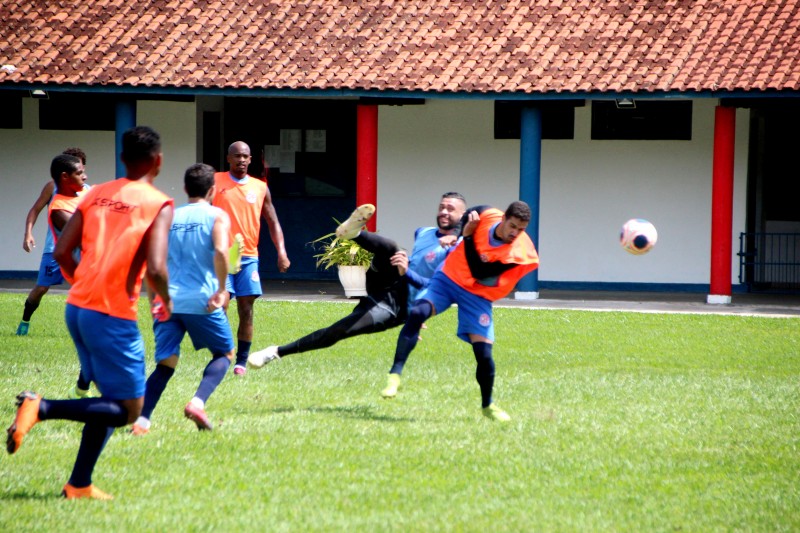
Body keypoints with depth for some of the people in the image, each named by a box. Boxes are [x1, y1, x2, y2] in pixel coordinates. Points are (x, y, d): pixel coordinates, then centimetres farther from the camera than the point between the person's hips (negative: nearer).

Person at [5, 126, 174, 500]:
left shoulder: (95, 195, 11)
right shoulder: (158, 204, -6)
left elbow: (62, 252, 7)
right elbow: (155, 269, -17)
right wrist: (166, 302, 3)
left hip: (77, 307, 7)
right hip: (114, 316, -7)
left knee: (112, 401, 20)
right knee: (129, 409, 2)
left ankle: (79, 485, 13)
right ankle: (41, 409, -15)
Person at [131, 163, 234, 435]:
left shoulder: (169, 217, 12)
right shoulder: (216, 216, 0)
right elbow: (220, 251, -18)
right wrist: (221, 290, -10)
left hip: (168, 300, 3)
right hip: (201, 300, -3)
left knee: (166, 363, 7)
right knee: (224, 353, 16)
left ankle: (141, 420, -11)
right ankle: (198, 402, -9)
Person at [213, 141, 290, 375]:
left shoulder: (260, 188, 11)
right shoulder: (215, 181, 4)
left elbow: (273, 222, 13)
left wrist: (281, 251, -1)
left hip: (248, 256, 3)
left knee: (246, 310, 1)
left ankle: (241, 362, 7)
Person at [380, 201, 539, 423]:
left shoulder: (519, 252, -22)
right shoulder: (486, 215, -13)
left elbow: (478, 272, -26)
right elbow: (466, 217, 15)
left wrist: (468, 237, -25)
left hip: (477, 296, -1)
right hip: (449, 278, 2)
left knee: (484, 353, -9)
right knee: (417, 313, -26)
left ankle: (488, 405, 18)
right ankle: (395, 375, -23)